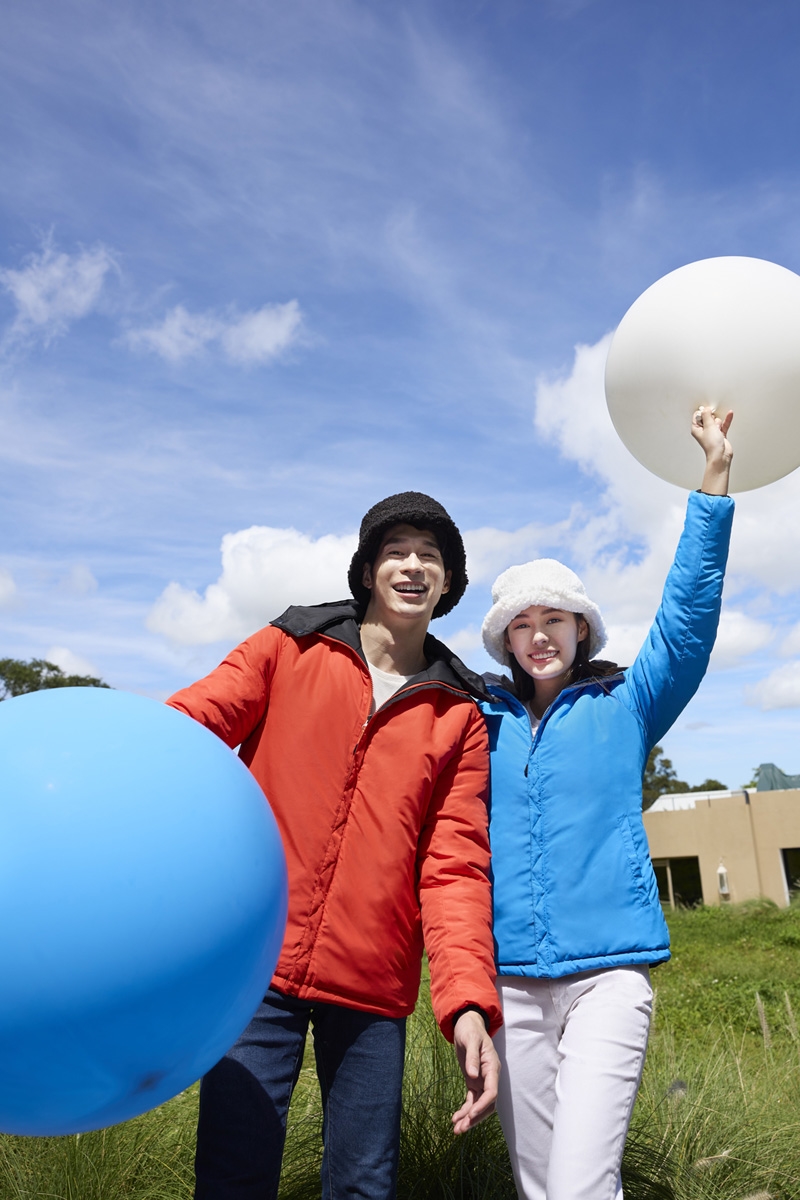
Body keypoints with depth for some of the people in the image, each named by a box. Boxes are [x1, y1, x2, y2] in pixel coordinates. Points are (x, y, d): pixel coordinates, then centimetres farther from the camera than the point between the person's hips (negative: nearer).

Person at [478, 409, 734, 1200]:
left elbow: (687, 619, -6)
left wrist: (715, 477, -11)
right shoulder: (484, 721, 9)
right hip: (512, 978, 3)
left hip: (608, 970, -2)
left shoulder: (623, 709, 5)